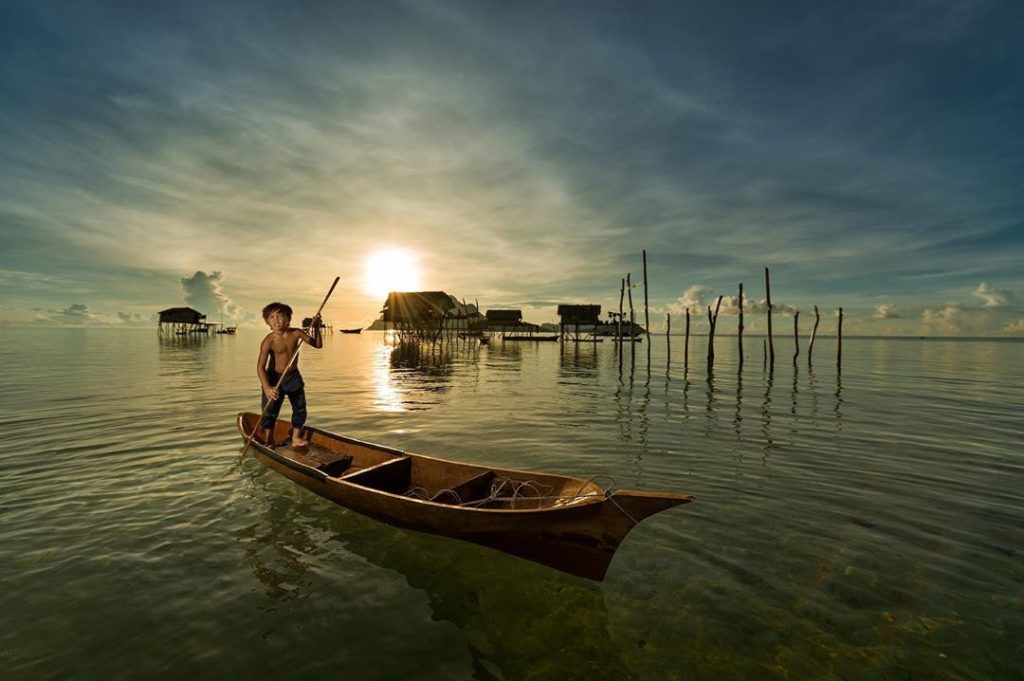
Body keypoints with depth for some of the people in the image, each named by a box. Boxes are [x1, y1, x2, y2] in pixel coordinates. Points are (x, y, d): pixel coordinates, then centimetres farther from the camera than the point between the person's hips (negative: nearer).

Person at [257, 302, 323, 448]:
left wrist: (316, 328, -14)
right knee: (270, 412, 4)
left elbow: (317, 344, 2)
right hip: (274, 378, -4)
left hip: (293, 376, 4)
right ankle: (268, 441, 24)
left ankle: (296, 438, 26)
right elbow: (260, 366, -25)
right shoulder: (269, 341, -21)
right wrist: (267, 388, -37)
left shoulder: (296, 333, -10)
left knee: (300, 409, 11)